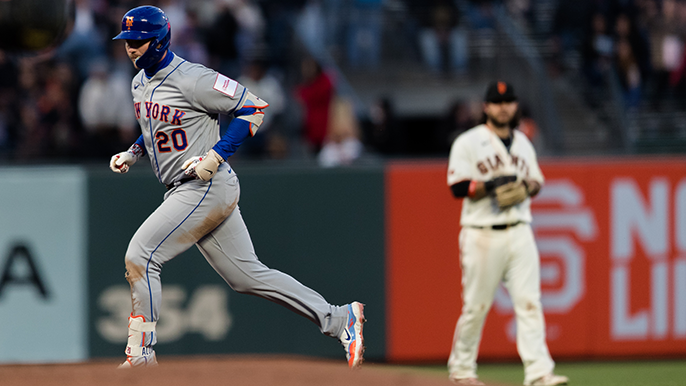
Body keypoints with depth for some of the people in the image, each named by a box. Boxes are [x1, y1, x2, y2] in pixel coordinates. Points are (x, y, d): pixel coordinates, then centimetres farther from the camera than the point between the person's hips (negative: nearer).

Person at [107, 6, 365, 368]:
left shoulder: (191, 78, -17)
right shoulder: (141, 83, 11)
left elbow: (252, 108, -15)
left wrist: (216, 155, -21)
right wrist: (131, 153, 11)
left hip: (208, 187, -9)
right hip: (186, 191, 9)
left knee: (140, 256, -14)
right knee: (247, 274, 10)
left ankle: (141, 353, -6)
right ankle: (340, 319, 15)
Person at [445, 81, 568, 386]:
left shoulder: (522, 142, 16)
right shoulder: (468, 143, -2)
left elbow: (536, 181, 22)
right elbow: (459, 187, -10)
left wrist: (528, 186, -1)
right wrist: (492, 185, -21)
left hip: (519, 233, 4)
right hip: (482, 234, -4)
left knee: (529, 302, -7)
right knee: (476, 305, 1)